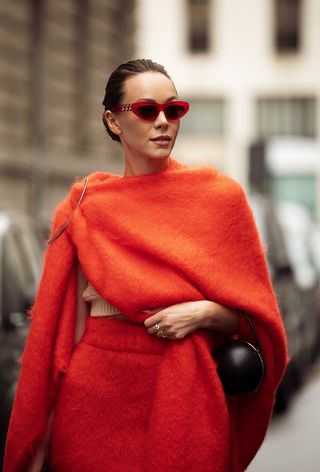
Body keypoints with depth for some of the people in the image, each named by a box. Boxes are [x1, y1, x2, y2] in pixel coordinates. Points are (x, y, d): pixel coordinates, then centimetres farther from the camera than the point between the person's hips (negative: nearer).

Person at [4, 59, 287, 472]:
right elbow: (69, 326, 2)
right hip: (97, 388, 0)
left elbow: (256, 315, 4)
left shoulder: (220, 196, 0)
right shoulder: (83, 209, 2)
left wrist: (204, 312, -16)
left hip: (186, 395, 0)